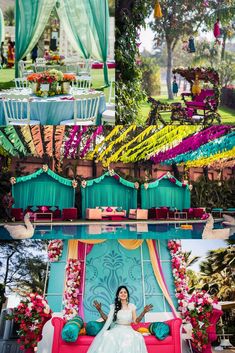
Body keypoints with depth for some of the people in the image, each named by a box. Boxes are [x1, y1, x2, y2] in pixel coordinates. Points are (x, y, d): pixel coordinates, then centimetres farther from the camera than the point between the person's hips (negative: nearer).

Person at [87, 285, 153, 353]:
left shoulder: (132, 306, 9)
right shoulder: (114, 306, 8)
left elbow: (136, 321, 5)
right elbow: (107, 319, 6)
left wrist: (144, 312, -7)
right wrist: (99, 310, -3)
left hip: (128, 330, 1)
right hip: (116, 329, 0)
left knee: (137, 338, -34)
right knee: (106, 337, -35)